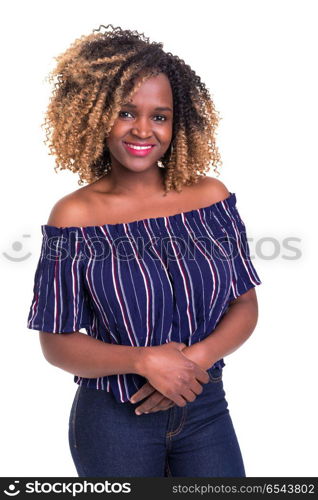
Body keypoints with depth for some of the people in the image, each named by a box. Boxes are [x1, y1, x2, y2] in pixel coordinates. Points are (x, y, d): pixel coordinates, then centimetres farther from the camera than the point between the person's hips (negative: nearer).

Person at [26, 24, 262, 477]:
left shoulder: (211, 197, -5)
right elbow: (56, 343, -9)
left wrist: (197, 358, -17)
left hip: (206, 409, 2)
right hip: (113, 421, -2)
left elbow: (245, 305, 0)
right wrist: (144, 361, -22)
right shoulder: (75, 216, -12)